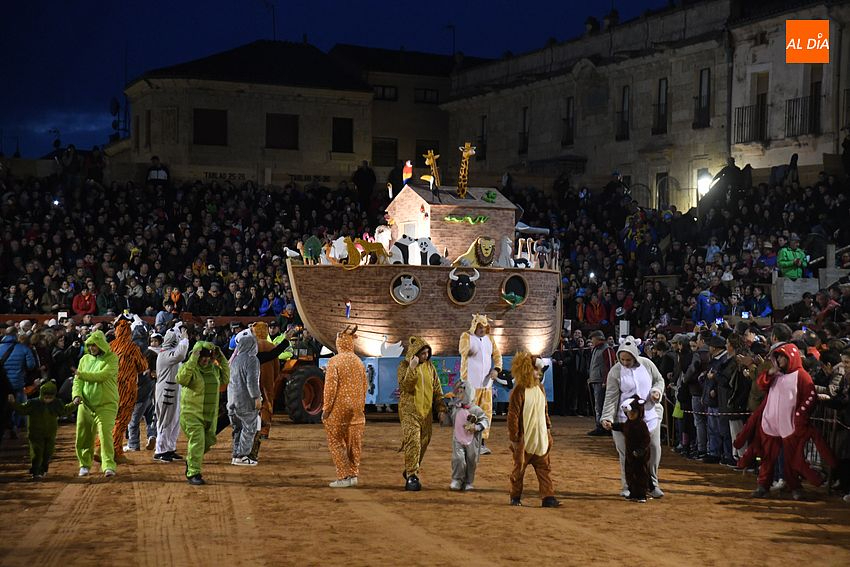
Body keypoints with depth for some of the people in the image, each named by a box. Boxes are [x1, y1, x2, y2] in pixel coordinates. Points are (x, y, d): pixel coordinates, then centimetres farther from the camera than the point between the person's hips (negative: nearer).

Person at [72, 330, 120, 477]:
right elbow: (77, 380, 11)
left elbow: (102, 376, -17)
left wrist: (82, 374, -13)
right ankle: (84, 464, 26)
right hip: (86, 405, 5)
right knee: (83, 437, 8)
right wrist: (77, 394, -7)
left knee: (105, 433, -17)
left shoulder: (111, 358, -3)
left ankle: (108, 466, -19)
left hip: (106, 405, -5)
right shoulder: (85, 359, 14)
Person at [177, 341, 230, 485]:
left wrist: (222, 360, 9)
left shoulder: (214, 368, 9)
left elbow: (225, 379, 20)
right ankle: (193, 474, -7)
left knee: (208, 441, 15)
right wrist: (192, 361, -34)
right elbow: (181, 379, -30)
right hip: (192, 413, -7)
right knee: (197, 441, -13)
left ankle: (191, 461, 39)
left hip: (210, 414, 7)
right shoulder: (190, 367, -11)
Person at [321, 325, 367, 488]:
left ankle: (343, 477, -2)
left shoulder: (334, 361, -11)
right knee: (353, 442, 12)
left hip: (339, 408, -6)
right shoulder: (358, 361, 7)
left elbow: (330, 386, -15)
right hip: (356, 408, 6)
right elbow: (365, 385, 11)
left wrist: (326, 408, -10)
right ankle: (353, 475, 14)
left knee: (336, 442, 2)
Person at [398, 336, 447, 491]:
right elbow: (405, 386, -19)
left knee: (424, 442, 9)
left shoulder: (429, 366, 8)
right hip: (409, 410, -5)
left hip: (426, 411, 5)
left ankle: (410, 471, 26)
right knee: (412, 441, -15)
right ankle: (411, 476, -12)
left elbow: (437, 389, 12)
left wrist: (441, 409, 7)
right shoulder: (404, 366, -5)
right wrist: (412, 368, -28)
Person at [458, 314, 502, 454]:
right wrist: (468, 350, -47)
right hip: (470, 383, -5)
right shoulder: (466, 336, -6)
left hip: (486, 382, 5)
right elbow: (462, 350, -24)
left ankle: (481, 442, 11)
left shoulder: (489, 339, 12)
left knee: (486, 412, 4)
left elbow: (497, 355, 16)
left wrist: (496, 369, -3)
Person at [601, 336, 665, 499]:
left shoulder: (647, 364, -2)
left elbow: (659, 380, 13)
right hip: (626, 418, -2)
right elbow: (611, 397, -10)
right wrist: (607, 418, -20)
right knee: (626, 452, 0)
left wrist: (657, 391, -9)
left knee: (654, 448, 3)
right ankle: (628, 487, 13)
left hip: (650, 414, 2)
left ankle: (652, 484, 19)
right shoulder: (615, 372, -9)